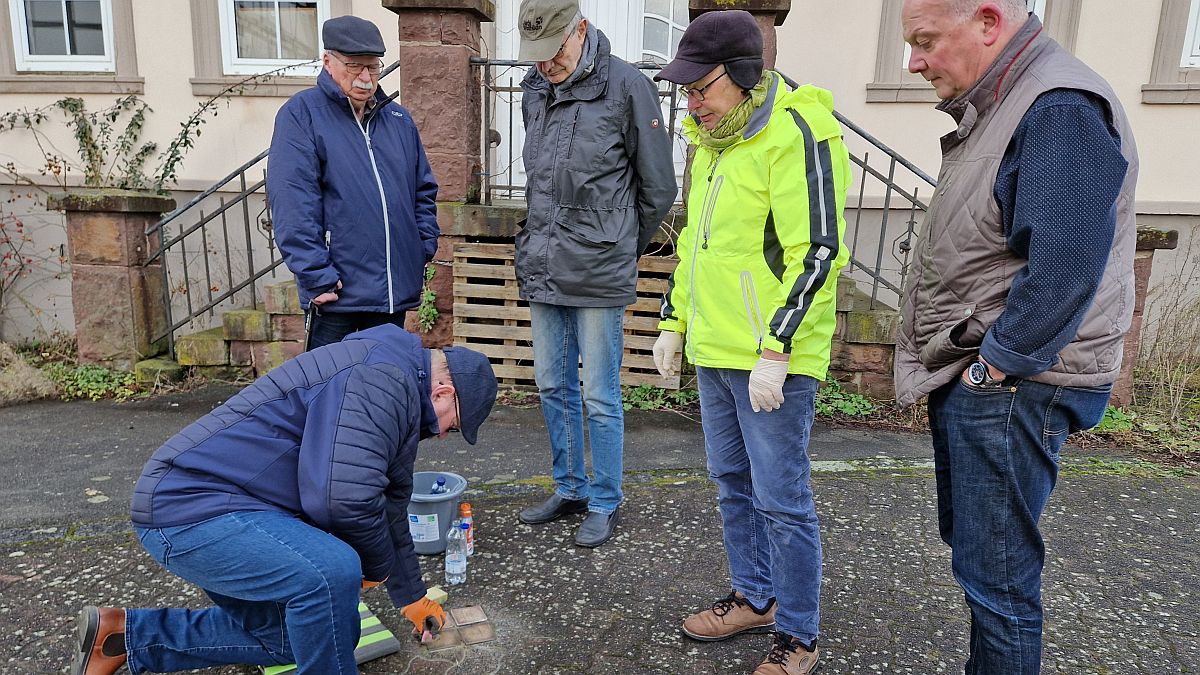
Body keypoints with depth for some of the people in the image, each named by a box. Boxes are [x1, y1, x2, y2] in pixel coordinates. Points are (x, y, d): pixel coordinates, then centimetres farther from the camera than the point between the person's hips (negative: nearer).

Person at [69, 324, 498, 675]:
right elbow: (343, 497, -32)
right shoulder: (385, 377, -20)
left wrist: (413, 597, 32)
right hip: (188, 507, -11)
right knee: (332, 571, -32)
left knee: (292, 638, 21)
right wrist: (378, 567, -10)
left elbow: (388, 508, 25)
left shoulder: (401, 403, 14)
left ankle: (123, 635, 27)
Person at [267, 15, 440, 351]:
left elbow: (424, 191, 17)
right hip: (336, 293, -5)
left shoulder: (400, 119, 11)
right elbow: (293, 206, -14)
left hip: (397, 291, 5)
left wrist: (425, 250, 6)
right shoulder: (301, 113, -6)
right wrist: (318, 277, -18)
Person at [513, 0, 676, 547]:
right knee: (553, 386, 15)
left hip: (598, 276, -6)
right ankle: (570, 488, 33)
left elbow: (658, 187, -3)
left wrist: (620, 249, 5)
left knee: (600, 397, 3)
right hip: (542, 270, 6)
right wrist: (544, 239, 16)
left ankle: (605, 504, 21)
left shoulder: (626, 86, -9)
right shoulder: (534, 90, 10)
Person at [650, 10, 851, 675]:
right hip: (714, 351, 9)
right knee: (732, 482, 18)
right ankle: (754, 597, 37)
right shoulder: (713, 142, 14)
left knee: (781, 500, 2)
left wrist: (775, 350, -22)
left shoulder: (796, 138, -15)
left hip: (772, 360, -9)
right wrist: (673, 321, 19)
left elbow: (816, 253, -20)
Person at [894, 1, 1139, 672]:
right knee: (966, 539, 20)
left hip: (1010, 389, -10)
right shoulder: (999, 108, 14)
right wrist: (948, 371, 14)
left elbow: (1063, 271, -26)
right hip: (974, 378, 10)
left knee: (996, 575, 1)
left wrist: (987, 368, -18)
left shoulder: (1060, 111, -18)